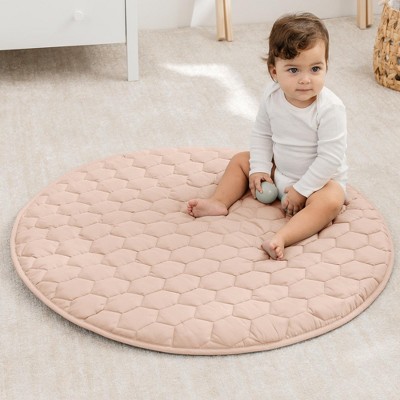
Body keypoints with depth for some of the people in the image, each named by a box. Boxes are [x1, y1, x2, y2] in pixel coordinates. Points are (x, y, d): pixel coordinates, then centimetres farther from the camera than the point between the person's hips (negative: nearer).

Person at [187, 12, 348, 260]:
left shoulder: (330, 108, -29)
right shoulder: (272, 96, -13)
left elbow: (330, 158, -27)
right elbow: (262, 134, 3)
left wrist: (301, 190, -24)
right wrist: (260, 168, -7)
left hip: (321, 178, -6)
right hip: (279, 170, 6)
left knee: (329, 202, -35)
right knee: (240, 160, 8)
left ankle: (282, 237, -49)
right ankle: (220, 202, -5)